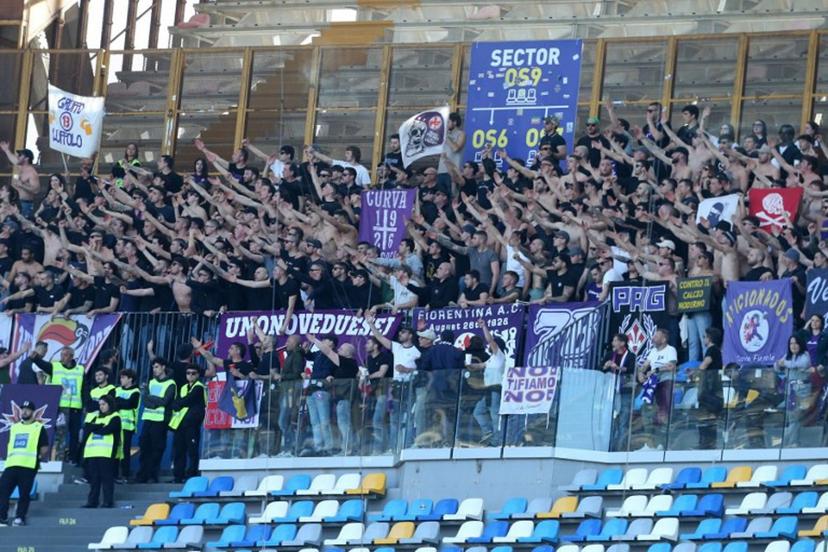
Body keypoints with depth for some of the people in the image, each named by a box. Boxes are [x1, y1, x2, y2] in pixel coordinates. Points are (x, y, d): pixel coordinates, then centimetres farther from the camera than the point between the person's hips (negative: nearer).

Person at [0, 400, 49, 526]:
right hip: (11, 465, 5)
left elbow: (44, 449, 5)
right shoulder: (14, 427, 24)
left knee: (24, 494, -6)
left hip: (28, 466, -5)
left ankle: (20, 517, 0)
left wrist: (42, 456, -7)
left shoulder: (39, 428, 8)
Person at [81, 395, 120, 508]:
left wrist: (93, 427, 2)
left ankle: (108, 502, -7)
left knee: (107, 478, -7)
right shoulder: (95, 416, 23)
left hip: (107, 453, -6)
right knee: (94, 478, 4)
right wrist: (99, 426, -6)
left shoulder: (115, 418, 2)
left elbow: (106, 430, -12)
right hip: (93, 452, 6)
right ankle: (92, 501, 5)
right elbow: (86, 428, 8)